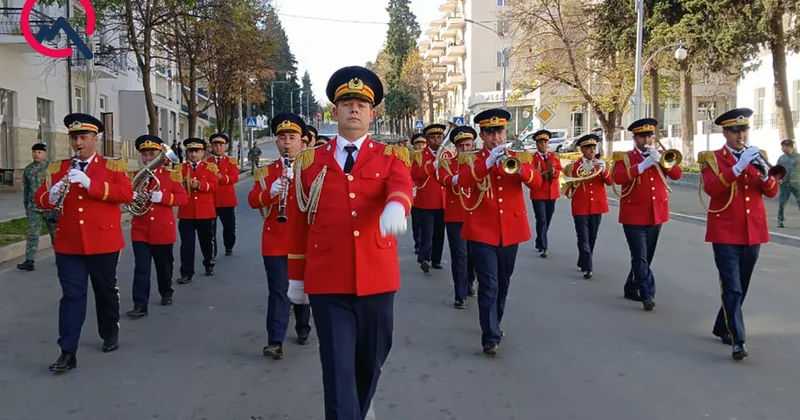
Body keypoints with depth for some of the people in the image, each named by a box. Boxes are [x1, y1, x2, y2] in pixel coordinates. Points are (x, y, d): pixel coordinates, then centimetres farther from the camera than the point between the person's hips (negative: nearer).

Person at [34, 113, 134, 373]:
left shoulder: (112, 166, 0)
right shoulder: (57, 168, 10)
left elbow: (127, 194, -15)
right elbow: (40, 198, 8)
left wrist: (90, 184, -24)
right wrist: (51, 196, -16)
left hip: (103, 242, -2)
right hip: (68, 244, 2)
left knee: (106, 290, 13)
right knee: (72, 295, -1)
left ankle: (110, 334, 34)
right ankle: (68, 353, -1)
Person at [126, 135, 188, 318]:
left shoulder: (171, 175, -1)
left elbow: (183, 198, -6)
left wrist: (162, 197, -21)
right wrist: (131, 196, -16)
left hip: (163, 230, 0)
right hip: (140, 230, 1)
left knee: (164, 265, 15)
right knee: (141, 268, -6)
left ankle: (166, 293, 37)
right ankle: (140, 305, -6)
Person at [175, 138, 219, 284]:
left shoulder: (210, 167, 4)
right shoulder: (180, 168, 8)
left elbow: (214, 185, -8)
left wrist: (200, 185, -23)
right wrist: (182, 185, -20)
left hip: (205, 211, 0)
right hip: (186, 212, 0)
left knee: (206, 240, 13)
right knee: (186, 243, -2)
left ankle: (209, 264, 36)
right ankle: (186, 273, 1)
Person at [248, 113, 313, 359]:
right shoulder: (266, 171, 7)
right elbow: (253, 200, -3)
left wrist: (297, 178, -20)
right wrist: (270, 192, -23)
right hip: (275, 240, 0)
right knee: (278, 290, -5)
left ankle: (303, 329, 33)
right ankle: (275, 342, -5)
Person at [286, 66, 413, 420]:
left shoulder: (391, 156, 4)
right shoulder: (311, 161, 6)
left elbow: (401, 187, -19)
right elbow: (300, 221, 10)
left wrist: (396, 208, -43)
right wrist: (296, 277, 12)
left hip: (377, 278, 1)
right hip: (327, 282, -1)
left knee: (370, 362, 16)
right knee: (338, 369, -3)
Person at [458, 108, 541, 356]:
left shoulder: (518, 157, 8)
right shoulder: (471, 159, -1)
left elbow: (537, 182, -7)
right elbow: (462, 181, -22)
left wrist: (519, 168, -26)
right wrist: (488, 162, -32)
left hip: (511, 230, 4)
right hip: (482, 231, -4)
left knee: (503, 283, 17)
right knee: (488, 284, -10)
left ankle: (494, 324, 36)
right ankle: (490, 338, -6)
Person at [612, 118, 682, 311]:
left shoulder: (661, 156, 10)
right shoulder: (625, 157, -2)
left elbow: (677, 175, -4)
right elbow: (618, 177, -21)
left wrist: (660, 159, -18)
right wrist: (644, 164, -25)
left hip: (656, 214, 5)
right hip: (634, 215, -5)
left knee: (646, 257, 13)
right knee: (640, 257, -12)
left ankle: (631, 288, 28)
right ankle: (648, 295, -15)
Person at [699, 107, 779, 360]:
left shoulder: (757, 156, 11)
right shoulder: (712, 158, -3)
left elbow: (771, 192, 2)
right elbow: (710, 188, -21)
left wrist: (764, 174, -18)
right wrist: (738, 167, -28)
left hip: (753, 232, 5)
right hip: (726, 233, -5)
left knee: (741, 287, 14)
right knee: (731, 288, -11)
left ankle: (722, 327, 31)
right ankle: (738, 341, -10)